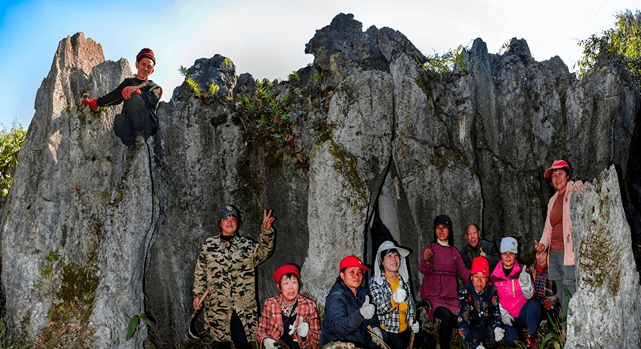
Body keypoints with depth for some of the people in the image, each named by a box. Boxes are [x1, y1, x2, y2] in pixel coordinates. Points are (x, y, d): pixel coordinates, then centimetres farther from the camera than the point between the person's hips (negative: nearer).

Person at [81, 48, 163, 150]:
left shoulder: (155, 87, 15)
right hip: (129, 125, 3)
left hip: (147, 127, -3)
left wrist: (136, 90, -24)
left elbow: (150, 101, -7)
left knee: (135, 98, -28)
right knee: (119, 118, -31)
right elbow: (113, 97, 31)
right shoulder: (128, 82, 28)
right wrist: (94, 102, 25)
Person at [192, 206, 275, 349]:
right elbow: (200, 272, 12)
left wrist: (266, 231, -23)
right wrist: (197, 294, 6)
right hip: (217, 304, 1)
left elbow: (264, 251, -8)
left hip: (242, 305, -1)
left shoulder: (247, 245, 8)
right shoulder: (209, 245, 9)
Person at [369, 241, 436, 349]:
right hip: (387, 331, -6)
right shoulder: (375, 281, -9)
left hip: (406, 329, 6)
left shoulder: (404, 279, 9)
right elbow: (379, 309, -19)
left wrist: (412, 321, 4)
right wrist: (394, 299, -38)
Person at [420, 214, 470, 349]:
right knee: (446, 315, -29)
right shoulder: (430, 247, 4)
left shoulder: (454, 251, 17)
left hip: (451, 295, 4)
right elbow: (424, 270, -10)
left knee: (458, 321, -14)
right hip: (433, 294, -4)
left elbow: (463, 272, 13)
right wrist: (427, 260, -33)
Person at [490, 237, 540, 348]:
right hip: (506, 317, 0)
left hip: (522, 314, 1)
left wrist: (524, 281, -25)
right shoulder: (494, 276, 0)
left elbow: (529, 295, -6)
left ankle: (530, 335, -8)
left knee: (534, 304, -32)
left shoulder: (522, 271, 0)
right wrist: (503, 314, -10)